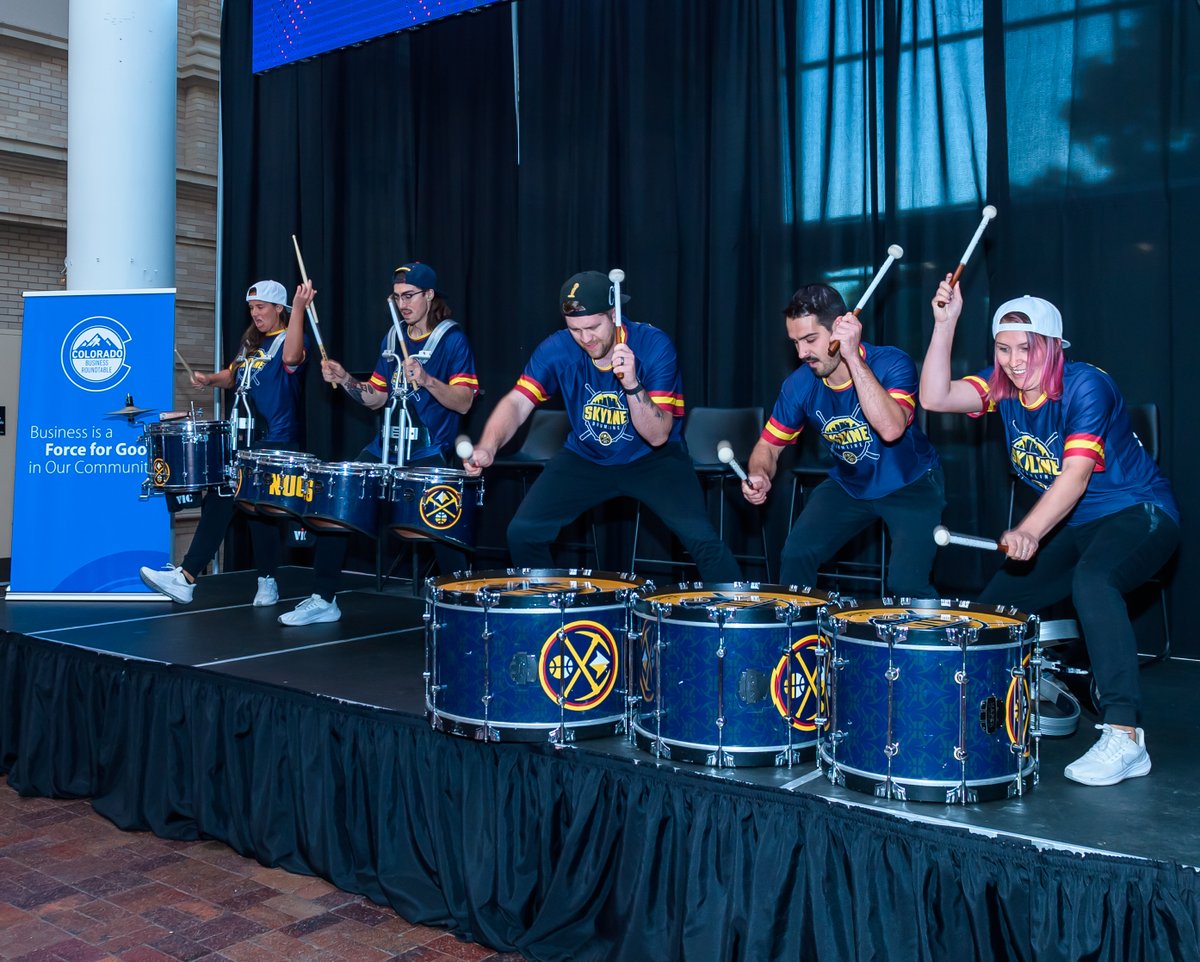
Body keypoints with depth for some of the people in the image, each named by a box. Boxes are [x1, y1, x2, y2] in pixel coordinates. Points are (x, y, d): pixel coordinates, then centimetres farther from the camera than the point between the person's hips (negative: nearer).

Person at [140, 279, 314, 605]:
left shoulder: (288, 339, -6)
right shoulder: (250, 343, 18)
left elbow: (292, 358, -29)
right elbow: (233, 376, 27)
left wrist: (299, 309, -34)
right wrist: (210, 380, 6)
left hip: (276, 442, -8)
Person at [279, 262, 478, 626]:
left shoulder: (452, 339, -6)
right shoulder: (393, 339, 13)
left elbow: (464, 402, -15)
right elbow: (376, 398, 16)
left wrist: (426, 380, -29)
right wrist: (346, 381, 0)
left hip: (429, 453, -7)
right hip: (385, 446, 7)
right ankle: (322, 600, 13)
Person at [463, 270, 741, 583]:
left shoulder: (653, 346, -22)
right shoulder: (557, 349, -14)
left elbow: (657, 435, -24)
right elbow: (517, 403, -18)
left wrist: (632, 384, -40)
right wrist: (488, 446, -37)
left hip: (653, 459, -3)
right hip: (585, 458, 3)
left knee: (700, 538, -24)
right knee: (522, 532, -9)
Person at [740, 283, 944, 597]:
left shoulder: (892, 363, -25)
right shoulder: (799, 385, -12)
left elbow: (891, 428, -42)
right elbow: (769, 445, -2)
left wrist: (853, 358, -43)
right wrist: (759, 475, -26)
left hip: (910, 485, -4)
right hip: (848, 486, 4)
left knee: (906, 586, -19)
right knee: (795, 556, -13)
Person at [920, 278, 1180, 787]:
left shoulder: (1086, 385, -22)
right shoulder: (1003, 386, -2)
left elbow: (1076, 475, -31)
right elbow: (935, 397, -16)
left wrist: (1029, 531, -46)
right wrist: (945, 323, -23)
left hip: (1138, 512, -8)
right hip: (1070, 524, 8)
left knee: (1091, 580, -38)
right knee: (993, 604, 0)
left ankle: (1124, 736, -35)